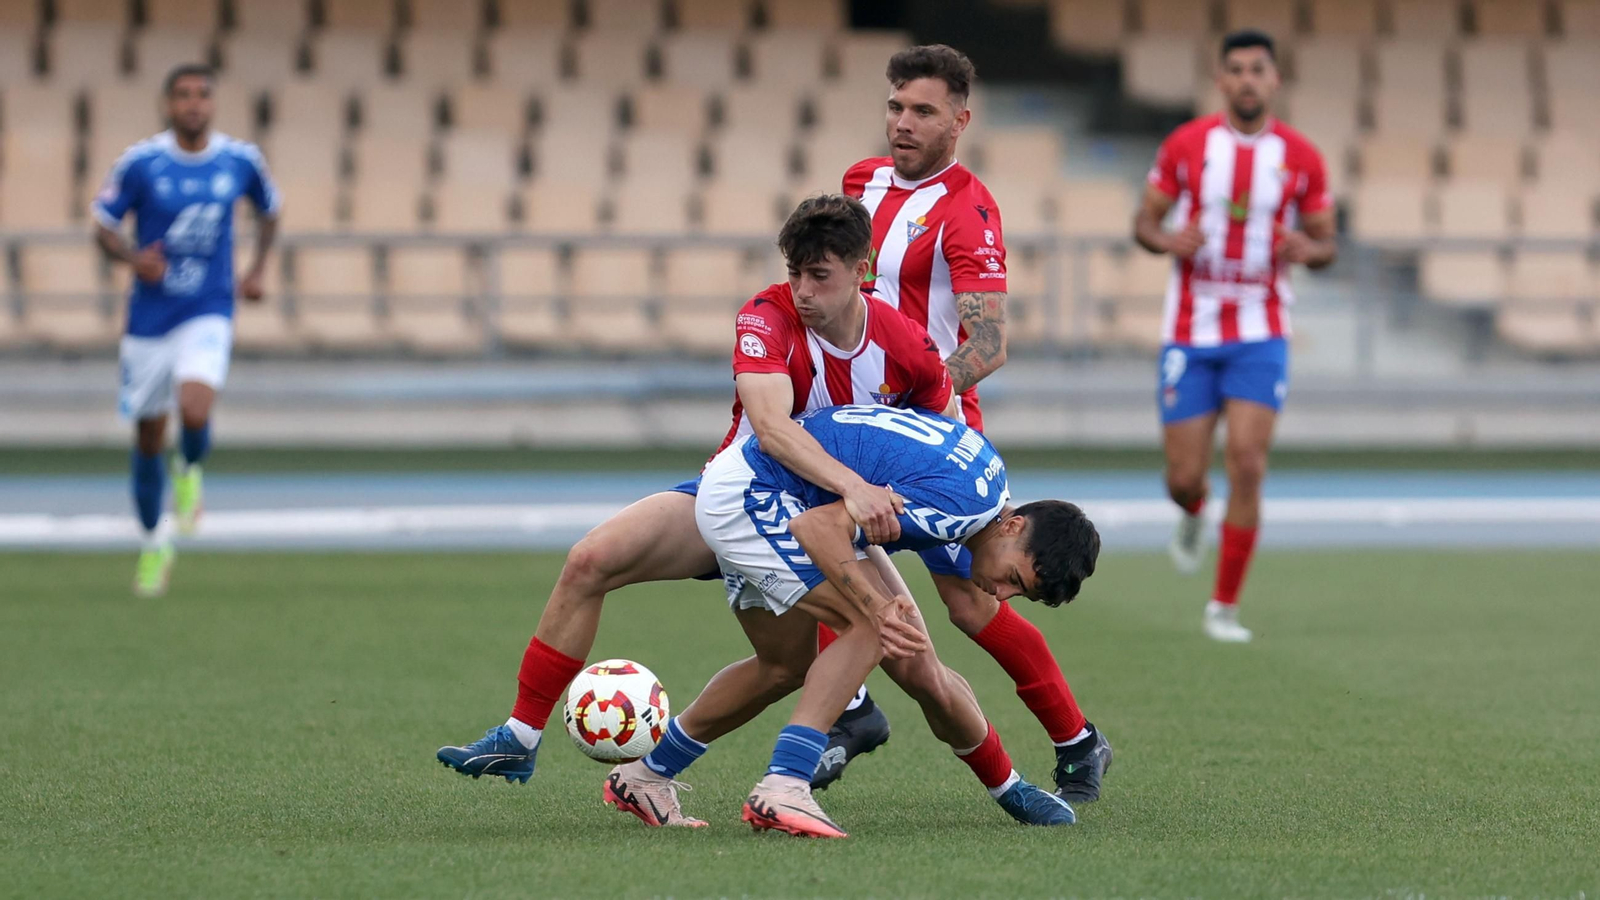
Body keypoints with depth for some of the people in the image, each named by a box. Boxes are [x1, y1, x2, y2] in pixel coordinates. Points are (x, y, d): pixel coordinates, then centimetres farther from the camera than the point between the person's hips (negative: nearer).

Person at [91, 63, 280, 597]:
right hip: (150, 317, 0)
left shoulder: (240, 161, -2)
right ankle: (154, 545, 30)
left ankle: (190, 472, 10)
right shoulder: (140, 163, -7)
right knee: (149, 437, 9)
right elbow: (103, 226, 0)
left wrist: (258, 268, 6)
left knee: (195, 411, -26)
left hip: (209, 316, 0)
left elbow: (269, 209, 18)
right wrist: (133, 258, -19)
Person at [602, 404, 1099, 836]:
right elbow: (818, 527, -31)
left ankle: (644, 777, 31)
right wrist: (878, 608, -36)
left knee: (787, 667, 19)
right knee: (868, 628, -20)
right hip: (745, 493, -10)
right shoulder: (956, 504, -29)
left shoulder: (990, 477, 1)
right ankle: (781, 789, -25)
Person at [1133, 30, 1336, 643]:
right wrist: (1169, 240, -17)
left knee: (1247, 466, -13)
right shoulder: (1186, 145, -1)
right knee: (1185, 476, 1)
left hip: (1260, 337, 0)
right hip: (1189, 333, 0)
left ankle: (1224, 608, -2)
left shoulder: (1301, 157, 0)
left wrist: (1307, 249, -17)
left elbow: (1327, 245, 7)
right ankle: (1193, 514, 41)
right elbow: (1144, 222, 6)